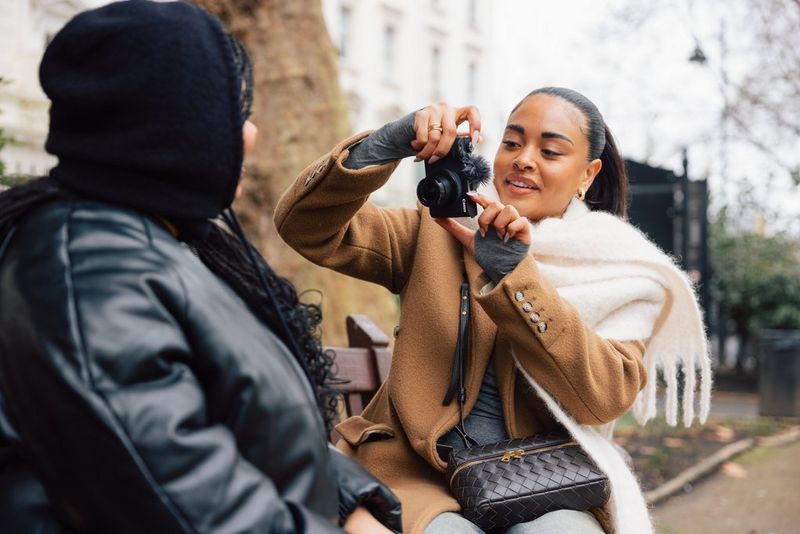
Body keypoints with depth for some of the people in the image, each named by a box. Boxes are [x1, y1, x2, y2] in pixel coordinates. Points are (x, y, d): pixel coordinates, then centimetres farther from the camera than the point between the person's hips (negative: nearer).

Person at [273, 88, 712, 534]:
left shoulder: (615, 275, 4)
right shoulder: (440, 230, 6)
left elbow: (606, 397, -13)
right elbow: (308, 228, -4)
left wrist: (514, 276, -21)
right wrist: (386, 147, -21)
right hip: (419, 468, 0)